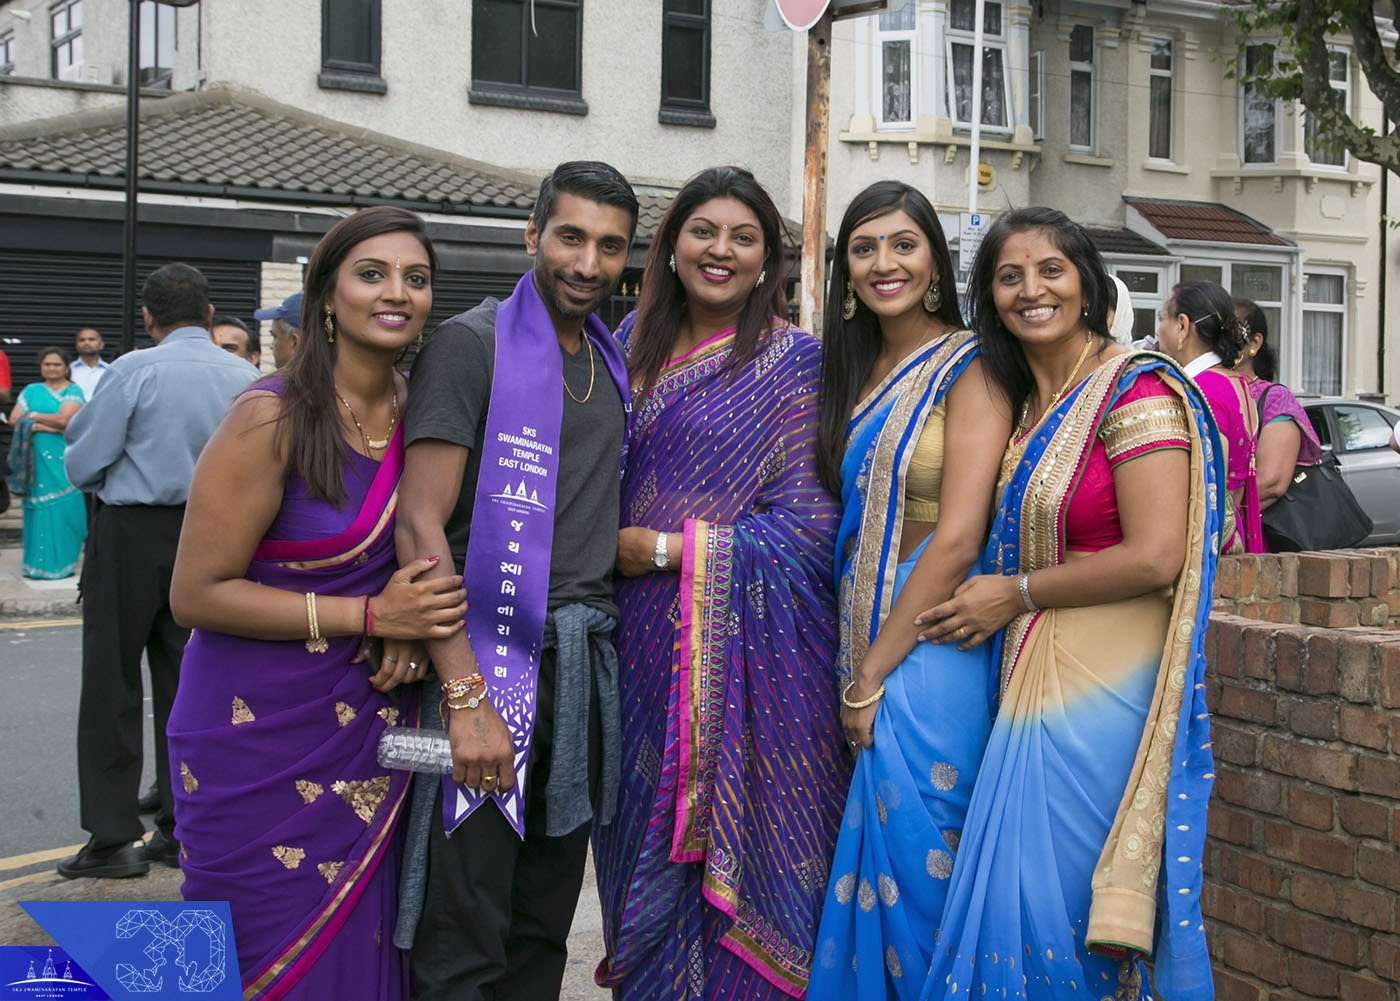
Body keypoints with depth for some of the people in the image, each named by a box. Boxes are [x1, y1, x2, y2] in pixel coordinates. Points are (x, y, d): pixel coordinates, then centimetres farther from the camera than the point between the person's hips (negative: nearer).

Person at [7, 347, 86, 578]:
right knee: (36, 507, 1)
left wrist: (33, 416, -1)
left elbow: (63, 419, -12)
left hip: (62, 458, -3)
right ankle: (36, 563, 8)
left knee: (61, 508, -5)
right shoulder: (31, 390, 15)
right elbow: (14, 418, 3)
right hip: (35, 457, 3)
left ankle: (61, 562, 2)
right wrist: (47, 426, -10)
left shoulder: (73, 392, 4)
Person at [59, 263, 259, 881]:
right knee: (186, 682, 13)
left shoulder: (134, 371, -13)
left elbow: (83, 465, -9)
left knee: (111, 684, 4)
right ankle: (182, 827, 17)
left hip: (132, 534, -5)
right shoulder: (248, 379, 1)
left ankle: (112, 837, 5)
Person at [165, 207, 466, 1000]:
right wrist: (369, 617, -19)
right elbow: (198, 593, -15)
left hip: (370, 726, 5)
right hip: (263, 737, -5)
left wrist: (412, 632, -4)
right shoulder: (273, 419, -14)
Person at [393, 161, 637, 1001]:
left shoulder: (616, 362, 15)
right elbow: (421, 524, -15)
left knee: (543, 932, 14)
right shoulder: (472, 345, -6)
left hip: (583, 668, 6)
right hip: (490, 654, -6)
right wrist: (465, 698, -22)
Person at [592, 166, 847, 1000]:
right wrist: (611, 546, 2)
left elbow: (808, 522, -10)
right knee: (646, 852, 11)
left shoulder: (793, 360, -4)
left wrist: (670, 550, -11)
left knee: (733, 858, -1)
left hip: (746, 647, -5)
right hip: (644, 644, 5)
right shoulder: (636, 342, 10)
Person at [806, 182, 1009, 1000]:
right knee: (865, 865, 12)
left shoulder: (967, 367, -9)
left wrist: (872, 677, -14)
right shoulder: (858, 373, 14)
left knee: (911, 867, -2)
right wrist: (856, 674, 6)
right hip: (865, 651, 7)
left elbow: (957, 541, -17)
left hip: (929, 653, -7)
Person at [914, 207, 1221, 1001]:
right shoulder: (1028, 405, 15)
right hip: (1034, 685, 8)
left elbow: (1154, 557, -19)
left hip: (1104, 694, -8)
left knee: (1062, 900, -3)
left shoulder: (1134, 389, -10)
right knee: (1026, 897, 9)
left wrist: (1015, 595, -10)